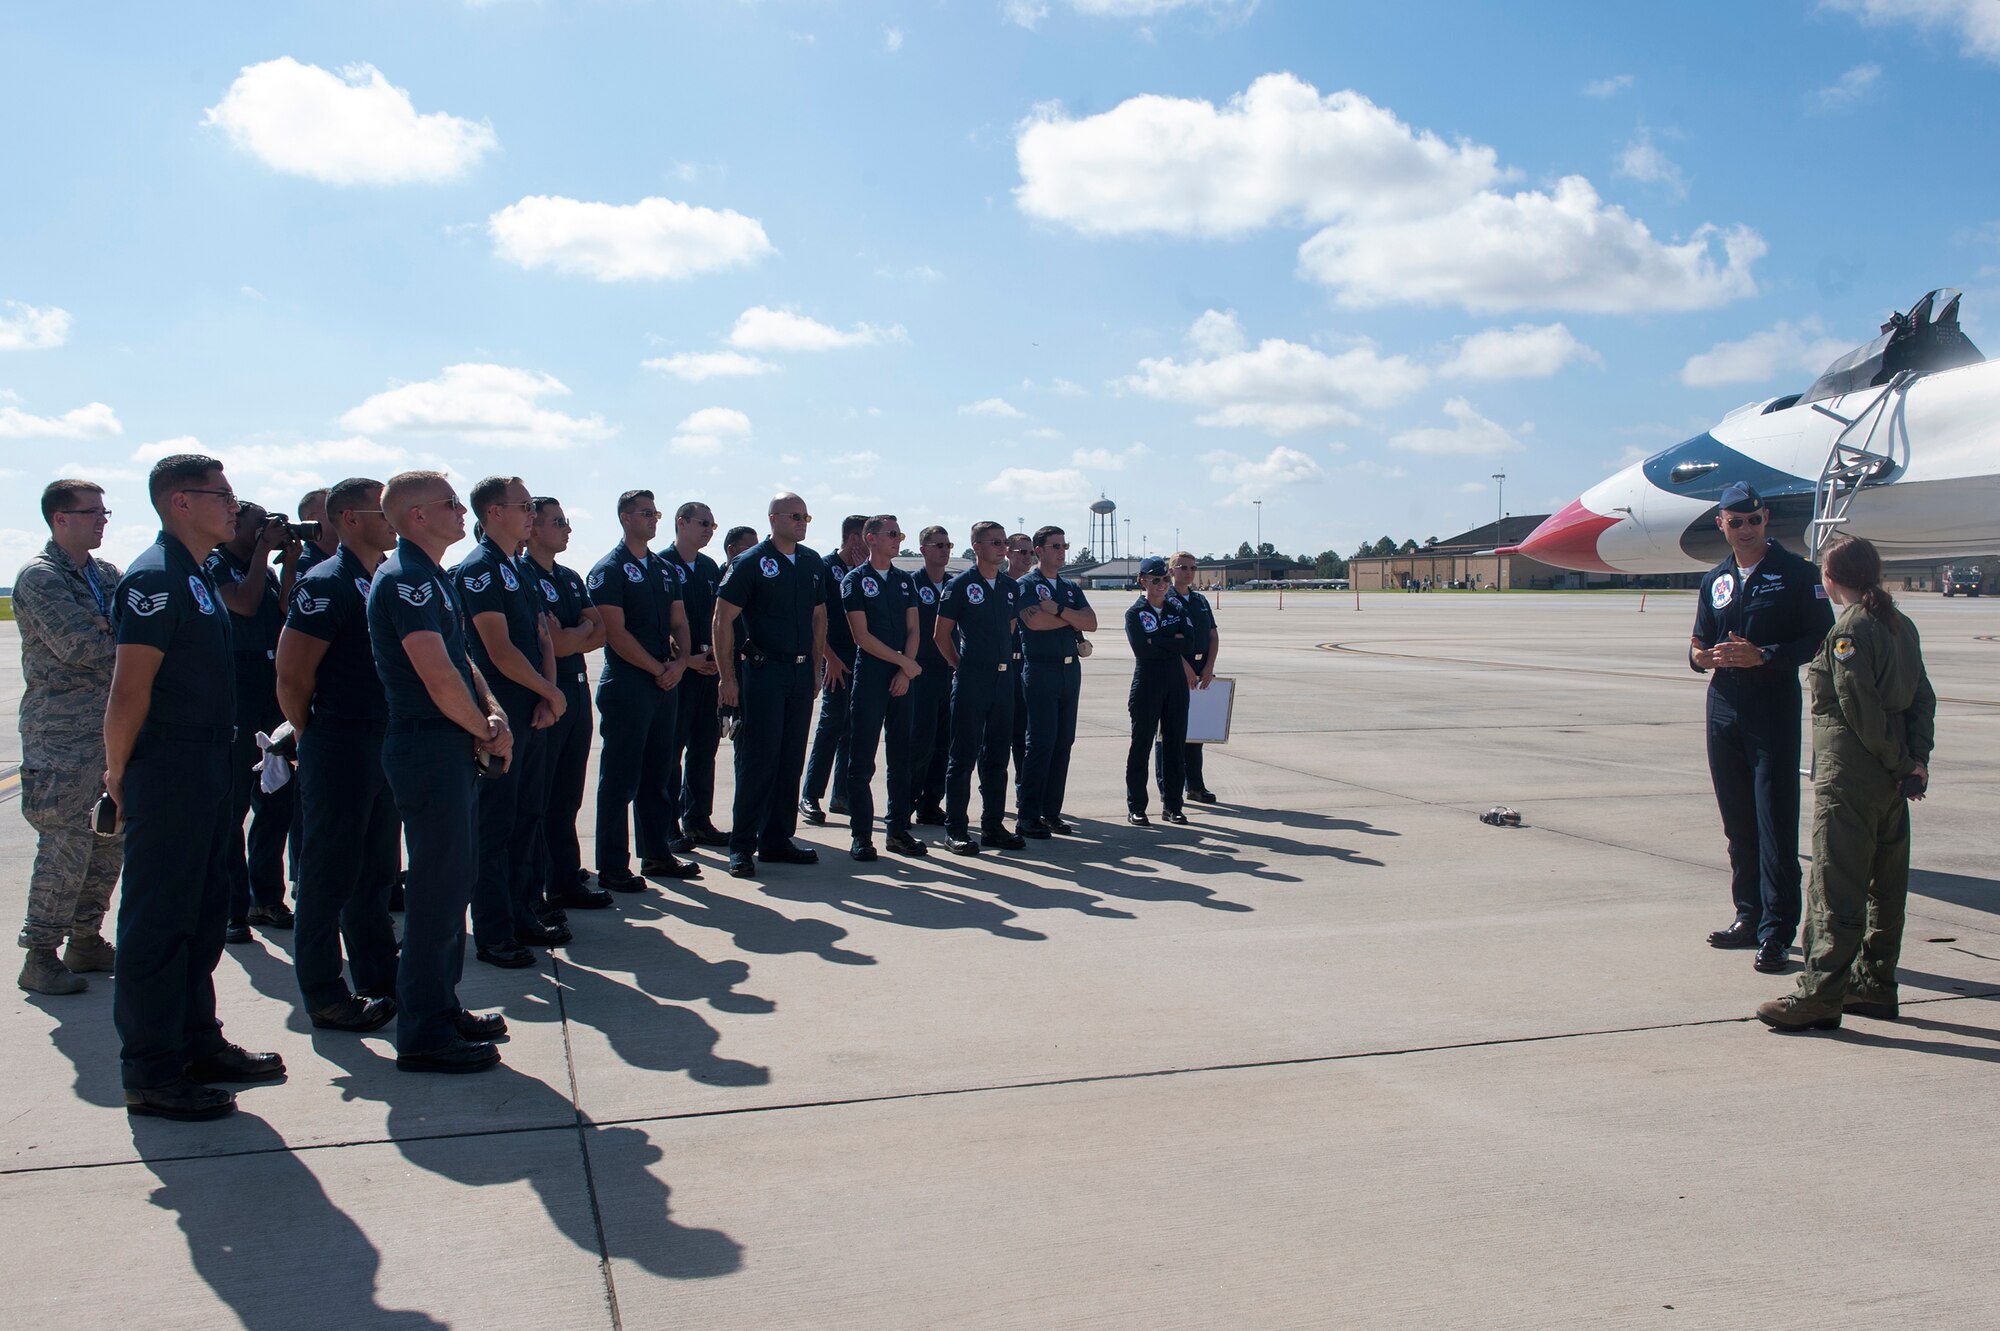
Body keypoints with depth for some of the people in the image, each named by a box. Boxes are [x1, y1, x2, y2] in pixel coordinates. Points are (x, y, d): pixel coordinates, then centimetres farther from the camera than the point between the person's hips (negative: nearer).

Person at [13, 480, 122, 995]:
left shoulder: (107, 573, 15)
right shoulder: (39, 576, -8)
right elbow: (76, 646, -18)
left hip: (110, 727, 7)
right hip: (60, 732, -7)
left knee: (110, 838, 10)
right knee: (66, 842, -7)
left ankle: (85, 940, 21)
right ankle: (41, 956, 2)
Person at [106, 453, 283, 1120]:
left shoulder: (197, 577, 15)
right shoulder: (156, 577, -15)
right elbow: (129, 690, -18)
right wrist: (120, 775, -12)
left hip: (207, 767, 10)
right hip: (167, 771, -10)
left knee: (202, 915, 16)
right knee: (157, 921, -1)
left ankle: (197, 1043, 28)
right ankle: (151, 1073, 7)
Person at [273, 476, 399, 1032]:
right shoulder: (327, 584, -14)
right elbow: (292, 674, -17)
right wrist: (314, 734, -4)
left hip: (384, 745, 8)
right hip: (339, 749, -8)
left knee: (376, 870, 16)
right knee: (329, 872, 2)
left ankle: (380, 979, 27)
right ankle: (325, 996, 11)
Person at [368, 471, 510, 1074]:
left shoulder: (431, 577, 17)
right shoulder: (405, 579, -15)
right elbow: (439, 677, -21)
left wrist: (492, 714, 1)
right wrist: (487, 732, -8)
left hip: (451, 747, 10)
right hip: (430, 747, -10)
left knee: (452, 881, 16)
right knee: (438, 888, -5)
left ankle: (441, 1008, 28)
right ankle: (424, 1035, 3)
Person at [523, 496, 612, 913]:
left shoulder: (571, 578, 17)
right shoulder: (522, 577, -11)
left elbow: (599, 634, 9)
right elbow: (556, 644, -17)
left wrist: (568, 638, -9)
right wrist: (584, 628, 1)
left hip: (578, 691, 8)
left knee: (568, 797, 14)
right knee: (537, 799, -2)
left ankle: (566, 882, 23)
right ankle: (528, 895, 5)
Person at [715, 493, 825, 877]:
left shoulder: (812, 562, 12)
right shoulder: (750, 562, -6)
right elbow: (723, 620, -9)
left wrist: (815, 666, 15)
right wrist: (727, 676, -13)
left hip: (801, 672, 6)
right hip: (762, 671, -6)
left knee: (791, 759, 9)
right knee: (757, 759, -4)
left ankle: (777, 839, 18)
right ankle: (742, 846, 3)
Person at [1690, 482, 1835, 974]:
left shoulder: (1796, 573, -2)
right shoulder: (1715, 581, 14)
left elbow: (1822, 639, -6)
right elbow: (1698, 645, 19)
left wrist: (1763, 655, -17)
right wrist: (1705, 656, -4)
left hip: (1774, 708, -5)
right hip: (1723, 708, 6)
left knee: (1775, 822, -8)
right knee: (1738, 822, 11)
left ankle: (1777, 932, -6)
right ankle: (1749, 916, 21)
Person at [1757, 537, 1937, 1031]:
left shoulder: (1847, 630, -15)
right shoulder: (1900, 625, 11)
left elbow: (1863, 711, -18)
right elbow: (1923, 699, 8)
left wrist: (1900, 764, -7)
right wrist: (1917, 759, 2)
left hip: (1848, 775, -9)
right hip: (1890, 781, 9)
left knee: (1835, 885, -5)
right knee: (1885, 881, 14)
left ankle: (1820, 995, -3)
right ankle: (1875, 984, 23)